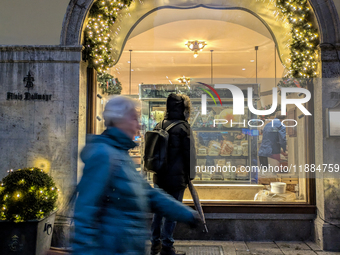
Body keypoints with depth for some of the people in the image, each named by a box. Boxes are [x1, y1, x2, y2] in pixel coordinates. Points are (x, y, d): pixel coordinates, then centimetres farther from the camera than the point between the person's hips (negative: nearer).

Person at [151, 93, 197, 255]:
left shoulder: (159, 126, 6)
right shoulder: (183, 127, -13)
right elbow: (189, 153, -10)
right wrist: (190, 175, 2)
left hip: (159, 176, 7)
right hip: (176, 177, -6)